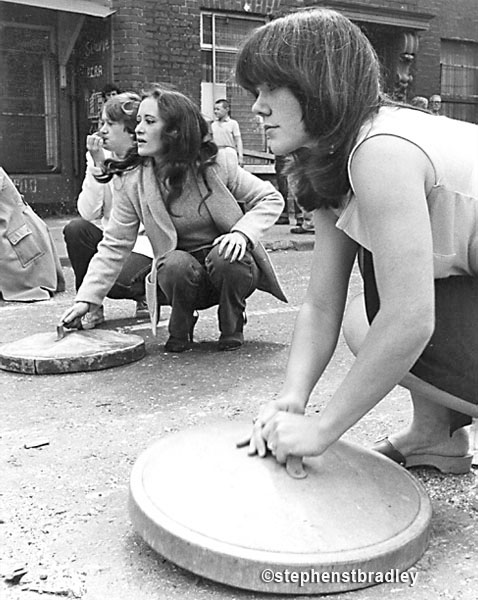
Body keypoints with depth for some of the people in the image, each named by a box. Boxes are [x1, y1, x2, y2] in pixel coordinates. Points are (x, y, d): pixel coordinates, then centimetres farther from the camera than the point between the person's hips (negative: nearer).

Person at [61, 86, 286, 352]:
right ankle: (180, 330, -1)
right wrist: (87, 298, -14)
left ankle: (232, 328, -3)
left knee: (223, 259, -33)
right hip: (182, 276, 0)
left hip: (230, 264, 0)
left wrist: (242, 232, -23)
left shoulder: (218, 163, -12)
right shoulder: (132, 182, -8)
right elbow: (114, 246, -5)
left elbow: (271, 199, -4)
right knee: (176, 264, -33)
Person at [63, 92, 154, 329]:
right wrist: (97, 165, -18)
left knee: (116, 281, -30)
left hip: (144, 242, -4)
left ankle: (145, 293, 8)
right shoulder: (100, 156, 0)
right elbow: (88, 214, -11)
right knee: (75, 229, -24)